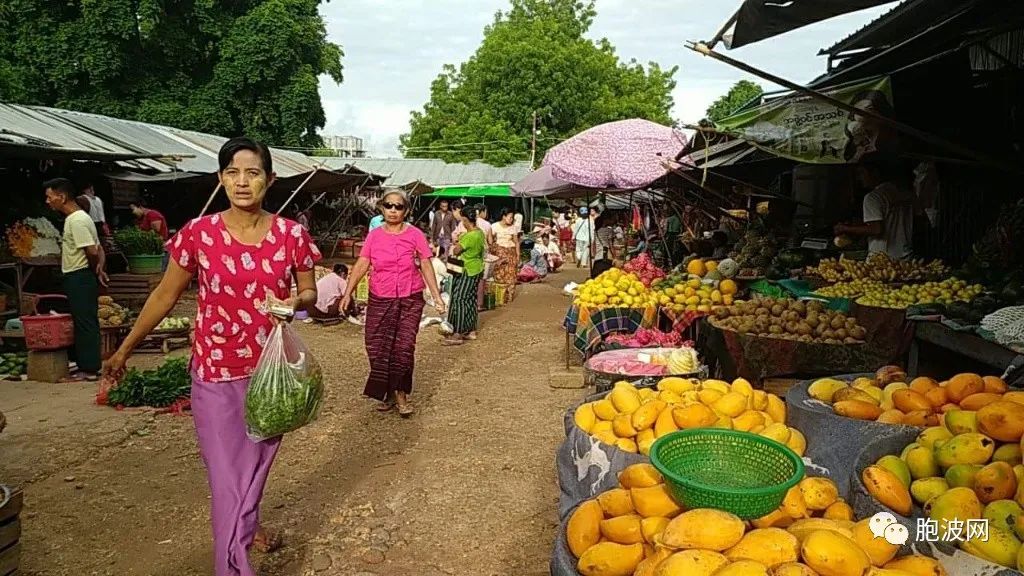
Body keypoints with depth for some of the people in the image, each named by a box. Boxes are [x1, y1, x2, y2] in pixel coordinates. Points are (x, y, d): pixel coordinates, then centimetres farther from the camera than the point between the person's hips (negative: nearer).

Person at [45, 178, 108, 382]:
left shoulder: (76, 220, -16)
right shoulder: (77, 218, 16)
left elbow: (92, 252, -22)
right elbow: (99, 249, 16)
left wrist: (94, 270, -4)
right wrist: (99, 269, 2)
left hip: (79, 278, -10)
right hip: (81, 279, 10)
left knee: (85, 323, -5)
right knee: (85, 323, 13)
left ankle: (88, 369, 1)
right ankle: (88, 366, 20)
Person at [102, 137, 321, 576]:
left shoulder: (291, 235, -6)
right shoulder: (198, 233, -8)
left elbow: (309, 293, 5)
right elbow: (165, 295, 2)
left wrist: (296, 301, -19)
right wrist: (125, 349, 7)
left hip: (270, 368, 2)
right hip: (215, 371, -2)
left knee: (257, 460, 19)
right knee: (227, 474, 2)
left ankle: (247, 526, 47)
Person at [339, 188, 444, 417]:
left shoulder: (415, 235, -1)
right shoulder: (374, 236, 4)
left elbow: (426, 267, -1)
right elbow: (361, 265, 1)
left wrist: (436, 295, -7)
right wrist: (348, 293, -8)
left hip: (410, 300, -2)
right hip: (379, 300, 2)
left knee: (404, 348, -3)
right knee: (377, 347, 2)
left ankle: (401, 394, 12)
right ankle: (387, 393, 20)